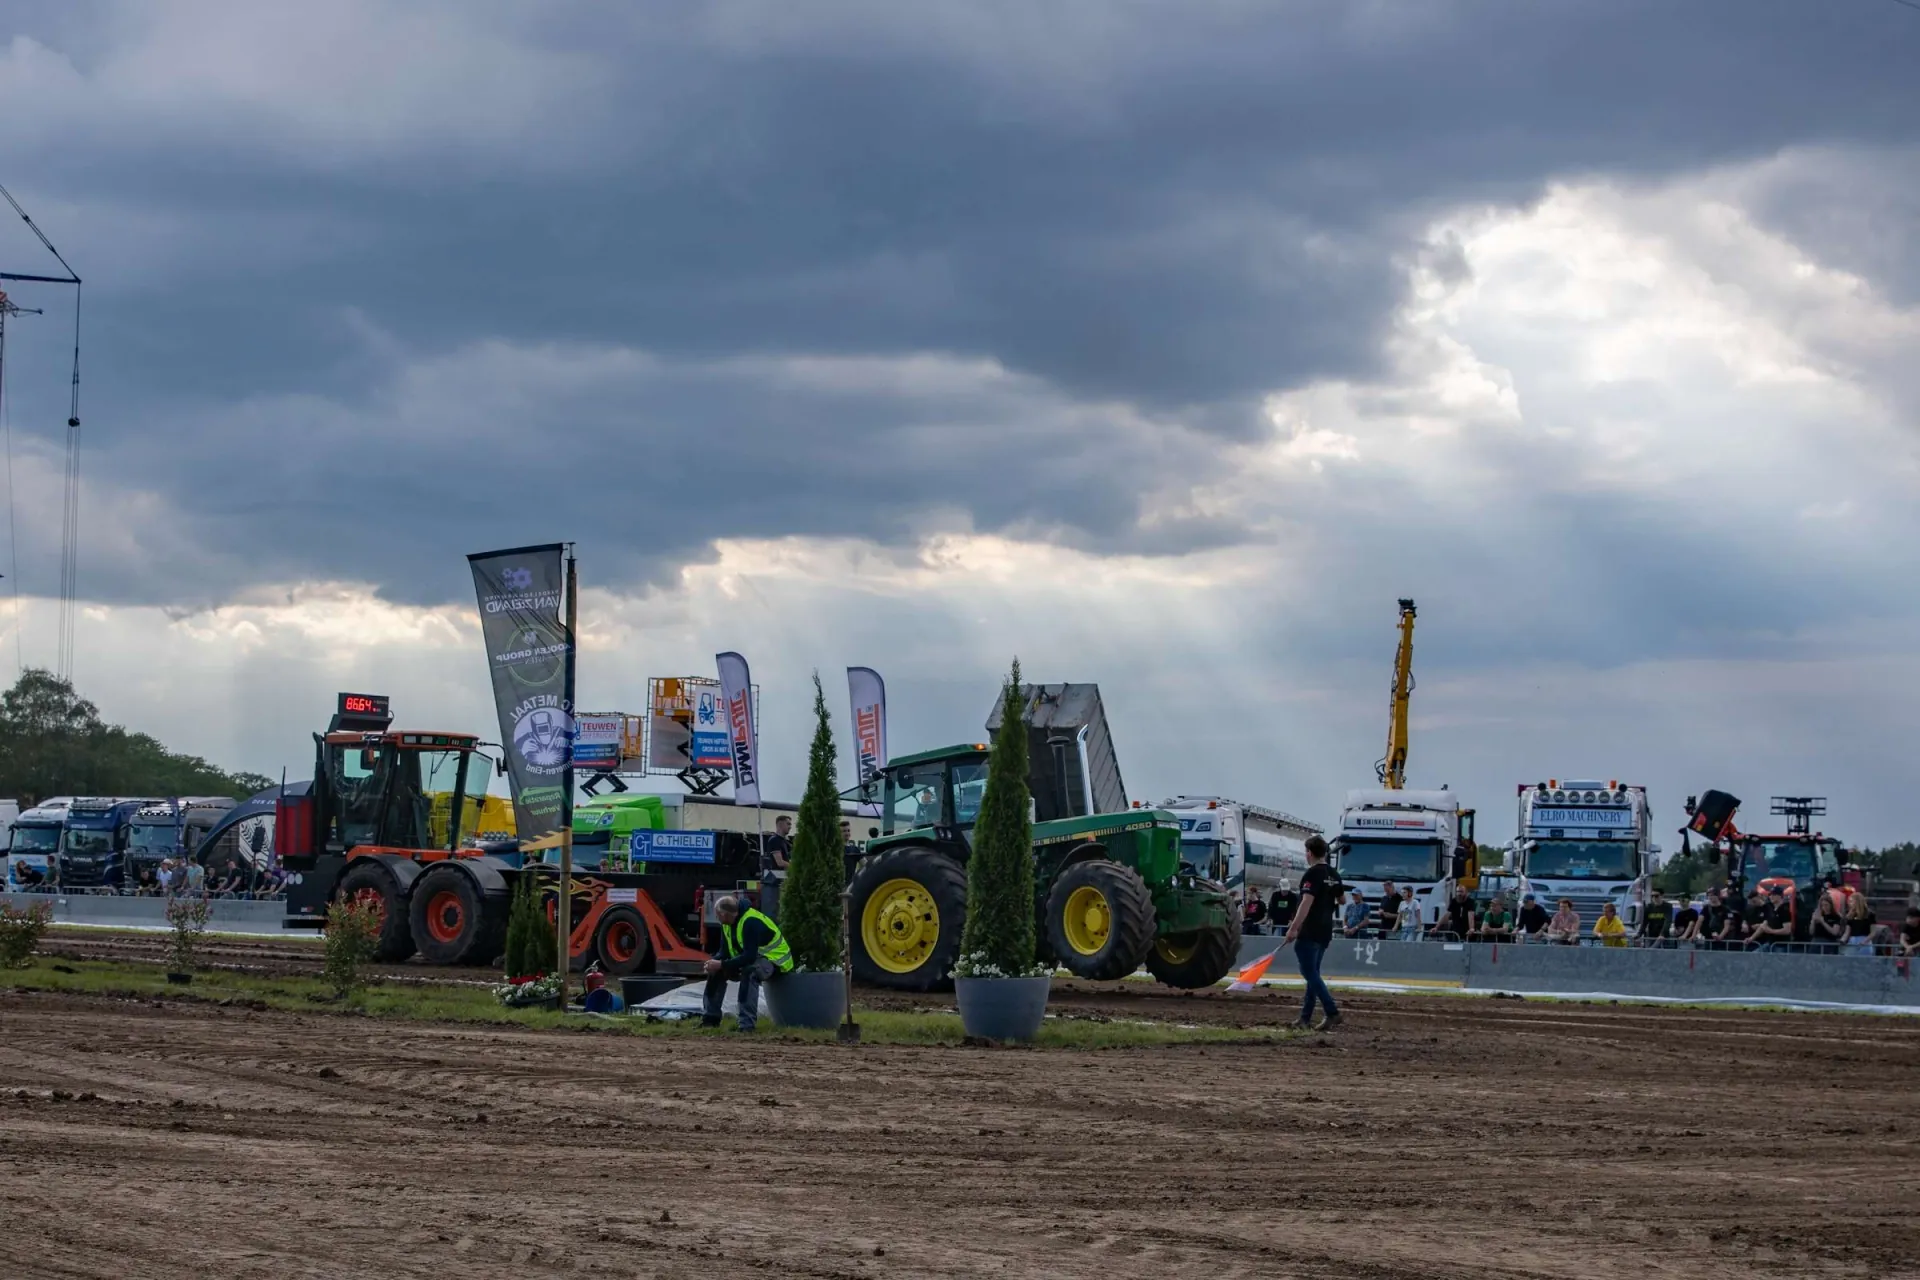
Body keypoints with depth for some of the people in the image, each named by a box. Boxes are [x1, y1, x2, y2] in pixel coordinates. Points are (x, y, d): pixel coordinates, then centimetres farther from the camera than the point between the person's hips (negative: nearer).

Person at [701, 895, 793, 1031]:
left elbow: (749, 957, -35)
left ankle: (747, 1024, -40)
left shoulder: (751, 922, -30)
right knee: (716, 970, 2)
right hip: (752, 958, 10)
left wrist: (721, 964, -33)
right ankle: (710, 1018, 7)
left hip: (775, 960, -10)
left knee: (750, 971, -39)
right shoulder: (727, 923, -1)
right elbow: (724, 952, 2)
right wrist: (714, 962, -20)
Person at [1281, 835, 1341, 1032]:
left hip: (1309, 932, -9)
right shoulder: (1332, 874, 13)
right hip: (1325, 932, 9)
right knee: (1312, 973, 13)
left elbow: (1307, 902, -23)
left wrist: (1293, 928, -25)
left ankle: (1332, 1013, -19)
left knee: (1310, 973, -8)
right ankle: (1305, 1018, 14)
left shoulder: (1313, 874, -14)